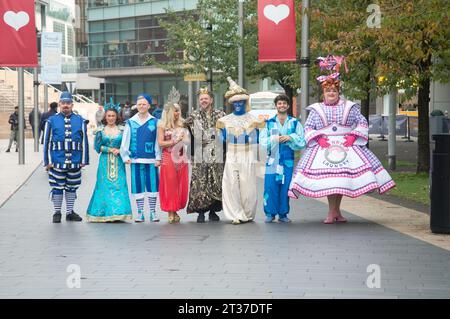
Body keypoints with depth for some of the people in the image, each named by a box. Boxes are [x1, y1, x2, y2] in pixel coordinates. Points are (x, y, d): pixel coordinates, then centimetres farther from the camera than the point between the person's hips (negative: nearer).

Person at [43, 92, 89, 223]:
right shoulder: (52, 121, 1)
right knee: (57, 188, 4)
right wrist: (48, 161, -4)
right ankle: (57, 213, 16)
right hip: (57, 162, -2)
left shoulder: (80, 121, 5)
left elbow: (84, 141, 6)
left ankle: (70, 212, 21)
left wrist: (84, 160, 2)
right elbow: (47, 142, 1)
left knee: (72, 187, 10)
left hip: (75, 162, 2)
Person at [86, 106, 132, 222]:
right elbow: (97, 146, 3)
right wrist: (110, 150, -8)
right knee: (104, 185, -3)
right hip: (105, 162, 0)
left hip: (118, 162, 0)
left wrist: (119, 150, -13)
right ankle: (104, 213, 4)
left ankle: (118, 212, -5)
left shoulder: (122, 130, 7)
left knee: (119, 185, -7)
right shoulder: (100, 130, 7)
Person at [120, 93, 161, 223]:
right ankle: (140, 212, 11)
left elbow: (158, 141, 4)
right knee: (138, 186, 3)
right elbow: (125, 141, 9)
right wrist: (125, 156, 1)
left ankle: (153, 212, 10)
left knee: (152, 184, 0)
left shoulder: (155, 122, 5)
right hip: (136, 159, 1)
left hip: (151, 159, -1)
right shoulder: (130, 122, 7)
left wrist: (158, 158, -1)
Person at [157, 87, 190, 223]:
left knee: (181, 185, 3)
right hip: (168, 159, -4)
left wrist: (183, 139, -6)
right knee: (170, 185, -2)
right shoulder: (162, 125, 0)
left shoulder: (181, 124, 10)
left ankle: (175, 211, 12)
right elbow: (160, 143, -6)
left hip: (181, 158, 4)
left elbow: (187, 140, 16)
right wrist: (174, 141, -12)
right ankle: (171, 213, 3)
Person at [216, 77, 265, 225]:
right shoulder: (226, 120, 13)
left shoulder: (252, 119, 7)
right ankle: (237, 214, -5)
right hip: (231, 157, 2)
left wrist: (249, 138, -9)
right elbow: (222, 138, 13)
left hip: (247, 157, -1)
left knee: (247, 186, -4)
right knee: (231, 185, -9)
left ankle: (248, 214, 10)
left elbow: (256, 139, 8)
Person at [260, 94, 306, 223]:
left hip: (288, 160, 0)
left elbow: (302, 142, 3)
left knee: (285, 187, 0)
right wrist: (274, 139, -11)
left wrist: (290, 138, -12)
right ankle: (270, 213, 3)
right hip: (272, 160, 0)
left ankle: (283, 214, 9)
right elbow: (262, 140, 3)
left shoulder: (295, 123, 8)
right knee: (270, 187, -6)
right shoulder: (269, 122, 10)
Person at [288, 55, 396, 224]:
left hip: (345, 145, 1)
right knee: (327, 177, -10)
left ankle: (336, 211, 8)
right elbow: (308, 128, 9)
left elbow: (362, 123, 10)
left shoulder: (349, 107, 10)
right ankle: (332, 212, -4)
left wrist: (354, 136, -4)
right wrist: (318, 138, -6)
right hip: (324, 146, -1)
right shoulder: (316, 109, 11)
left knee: (342, 176, -4)